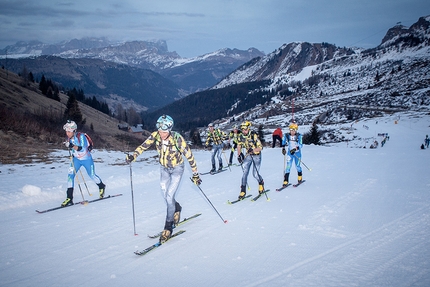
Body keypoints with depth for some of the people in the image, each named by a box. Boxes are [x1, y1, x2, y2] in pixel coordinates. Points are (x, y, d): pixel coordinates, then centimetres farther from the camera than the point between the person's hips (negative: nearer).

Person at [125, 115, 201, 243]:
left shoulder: (177, 139, -30)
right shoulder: (155, 135, -20)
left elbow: (189, 155, -22)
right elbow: (144, 146, -16)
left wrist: (195, 174, -16)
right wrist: (133, 156, -35)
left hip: (177, 169, -4)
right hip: (164, 168, 4)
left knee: (169, 197, -12)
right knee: (165, 196, 9)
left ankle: (168, 226, 2)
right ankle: (177, 209, 41)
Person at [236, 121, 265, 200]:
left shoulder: (254, 136, -22)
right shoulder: (241, 137, -6)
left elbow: (260, 147, -23)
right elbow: (239, 146, 12)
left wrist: (253, 150, -39)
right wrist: (239, 155, 1)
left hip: (256, 155, -4)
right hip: (248, 155, 4)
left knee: (255, 174, -5)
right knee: (245, 172, -10)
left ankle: (261, 183, 28)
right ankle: (243, 191, -5)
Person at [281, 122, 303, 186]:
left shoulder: (299, 136, -14)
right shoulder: (287, 135, -7)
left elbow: (301, 145, -17)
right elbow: (283, 141, 14)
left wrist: (295, 149, -30)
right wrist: (283, 148, 6)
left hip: (297, 153, -1)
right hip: (290, 153, 1)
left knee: (297, 166, 7)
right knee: (288, 166, -8)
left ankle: (300, 176, 38)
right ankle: (285, 181, -8)